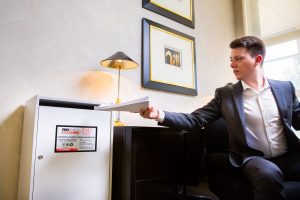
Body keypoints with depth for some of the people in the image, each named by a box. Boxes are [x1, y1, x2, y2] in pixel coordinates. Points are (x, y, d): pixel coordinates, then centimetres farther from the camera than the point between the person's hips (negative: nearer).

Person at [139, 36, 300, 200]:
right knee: (269, 174, -34)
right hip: (253, 159, -2)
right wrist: (160, 115, -20)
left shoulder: (285, 88, 9)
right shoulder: (225, 94, 3)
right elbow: (195, 120, -4)